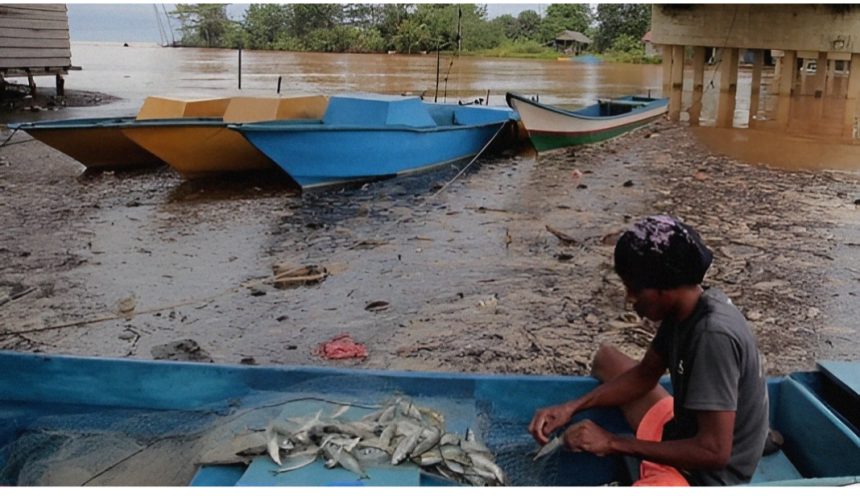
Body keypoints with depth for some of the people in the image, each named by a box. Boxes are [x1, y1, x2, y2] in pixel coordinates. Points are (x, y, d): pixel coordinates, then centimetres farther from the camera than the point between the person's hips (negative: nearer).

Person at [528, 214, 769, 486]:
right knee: (606, 358, 22)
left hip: (704, 477, -9)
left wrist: (615, 443, -23)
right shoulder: (684, 307, -3)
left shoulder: (713, 335, -30)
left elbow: (714, 452, -30)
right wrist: (571, 407, -1)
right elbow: (644, 375, 12)